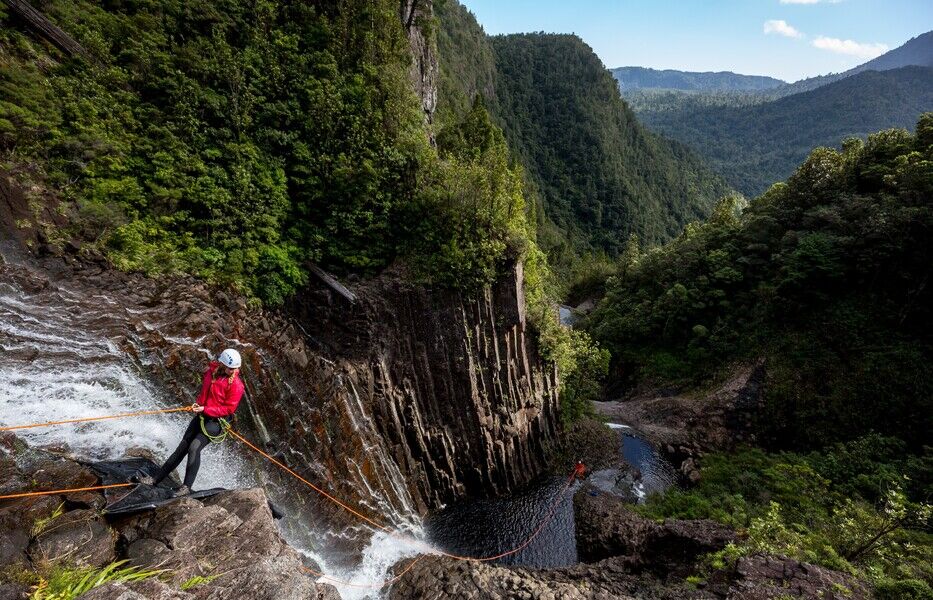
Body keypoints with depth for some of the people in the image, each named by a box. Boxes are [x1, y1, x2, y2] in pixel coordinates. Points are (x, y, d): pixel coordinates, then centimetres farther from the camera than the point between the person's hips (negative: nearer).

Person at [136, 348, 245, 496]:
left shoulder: (236, 385, -18)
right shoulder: (211, 371, 2)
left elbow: (229, 409, -17)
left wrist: (205, 410, -18)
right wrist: (198, 403, 6)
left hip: (216, 421, -7)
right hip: (201, 416, 7)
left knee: (194, 448, -20)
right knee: (182, 447, 14)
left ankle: (186, 487, -10)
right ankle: (156, 479, 26)